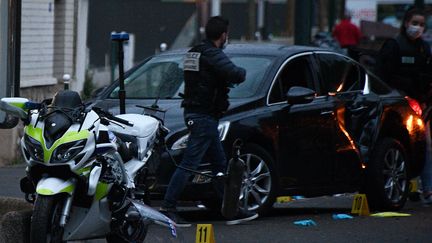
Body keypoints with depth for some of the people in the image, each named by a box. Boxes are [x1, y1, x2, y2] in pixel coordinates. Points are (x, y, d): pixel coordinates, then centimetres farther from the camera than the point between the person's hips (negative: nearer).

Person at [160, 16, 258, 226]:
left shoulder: (193, 53, 14)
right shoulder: (212, 55, -15)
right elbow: (235, 75, -26)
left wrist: (227, 80, 10)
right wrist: (242, 72, -3)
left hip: (193, 112, 10)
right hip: (205, 116, -10)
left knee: (220, 164, 14)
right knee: (189, 164, -10)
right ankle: (167, 208, -11)